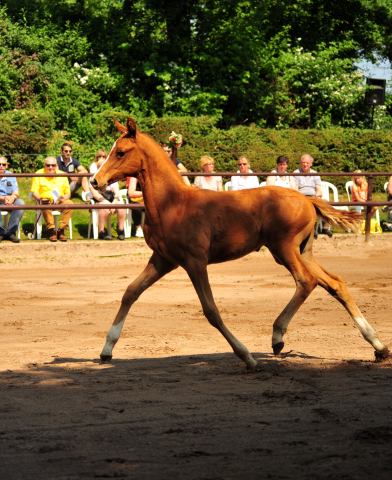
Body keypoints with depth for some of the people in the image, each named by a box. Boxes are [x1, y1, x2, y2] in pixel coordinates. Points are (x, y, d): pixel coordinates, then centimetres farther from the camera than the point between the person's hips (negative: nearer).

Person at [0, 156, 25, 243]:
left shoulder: (10, 176, 9)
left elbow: (16, 192, 1)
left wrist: (12, 197, -25)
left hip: (10, 201, 3)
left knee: (20, 202, -27)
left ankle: (11, 232, -22)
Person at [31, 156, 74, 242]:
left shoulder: (62, 175, 13)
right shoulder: (38, 174, 5)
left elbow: (68, 193, 14)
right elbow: (35, 192, 0)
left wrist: (64, 198, -10)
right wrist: (40, 199, -22)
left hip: (59, 202, 3)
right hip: (46, 200, -2)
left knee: (69, 203, -30)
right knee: (46, 206, -39)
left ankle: (61, 231, -26)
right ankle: (52, 231, -31)